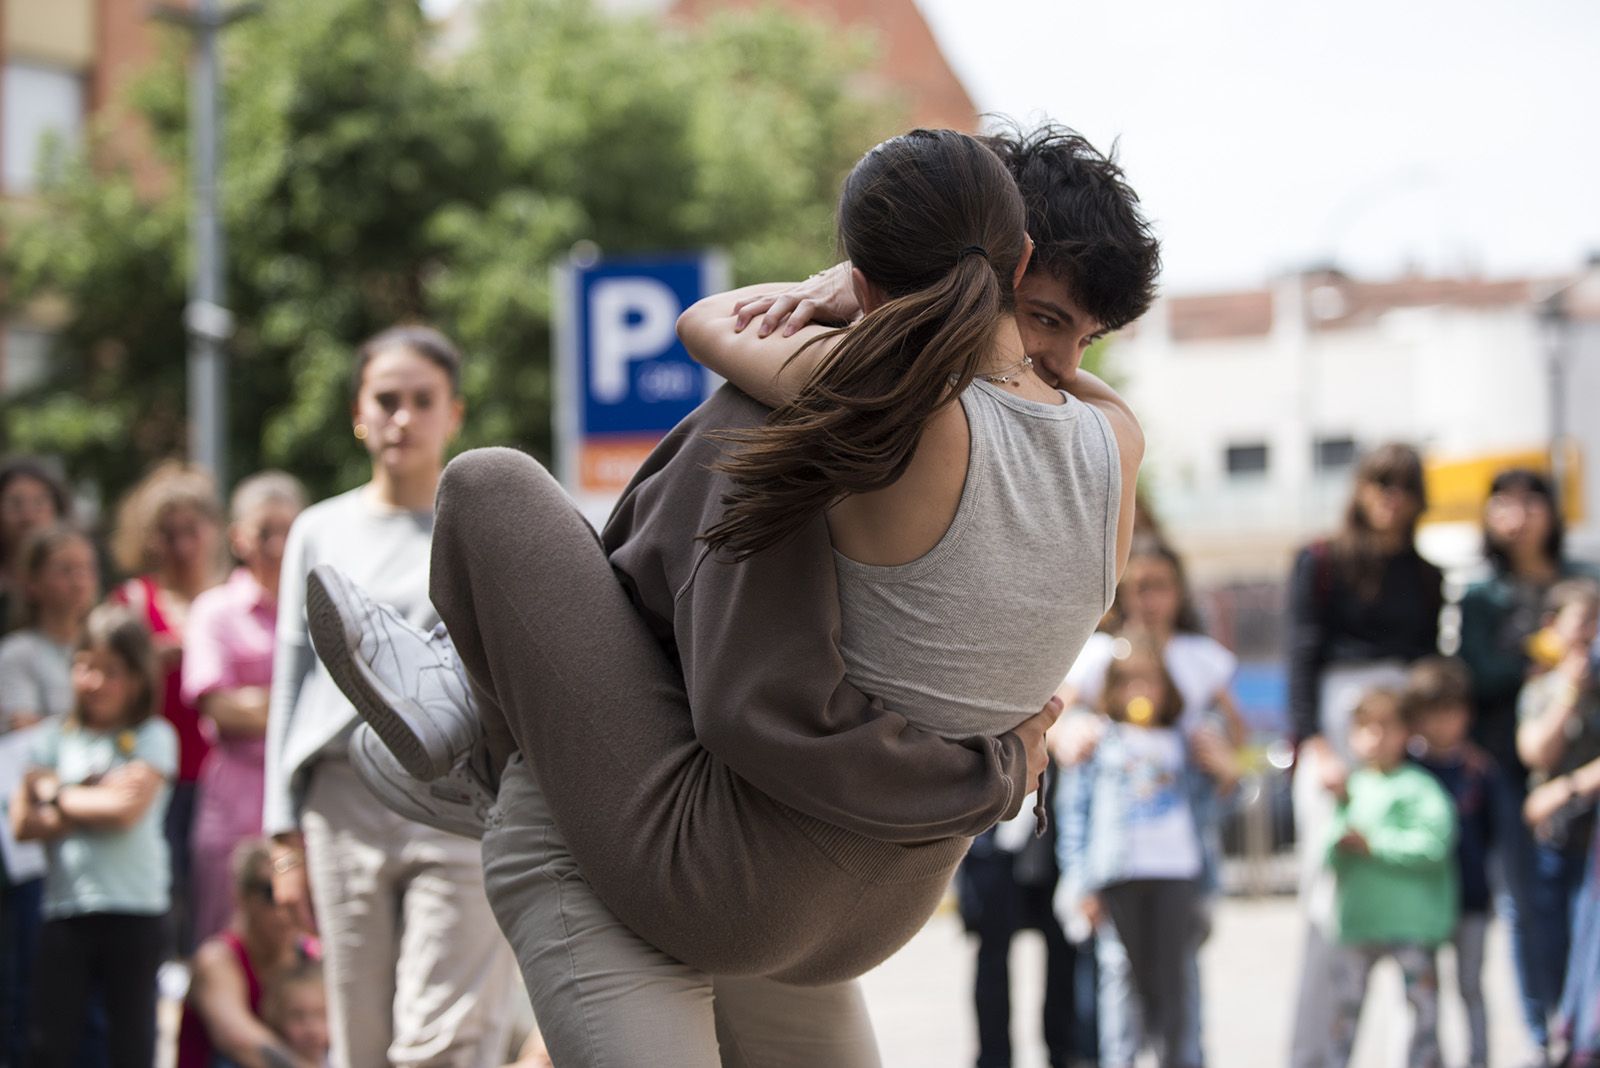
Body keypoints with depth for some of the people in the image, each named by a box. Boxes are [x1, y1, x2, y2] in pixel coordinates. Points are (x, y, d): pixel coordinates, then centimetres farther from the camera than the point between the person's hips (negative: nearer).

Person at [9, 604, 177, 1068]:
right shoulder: (55, 739, 11)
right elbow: (23, 822, 0)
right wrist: (96, 802, -8)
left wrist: (58, 795, 1)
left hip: (135, 909, -3)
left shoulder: (154, 737, 2)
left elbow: (127, 809, -12)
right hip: (65, 907, 3)